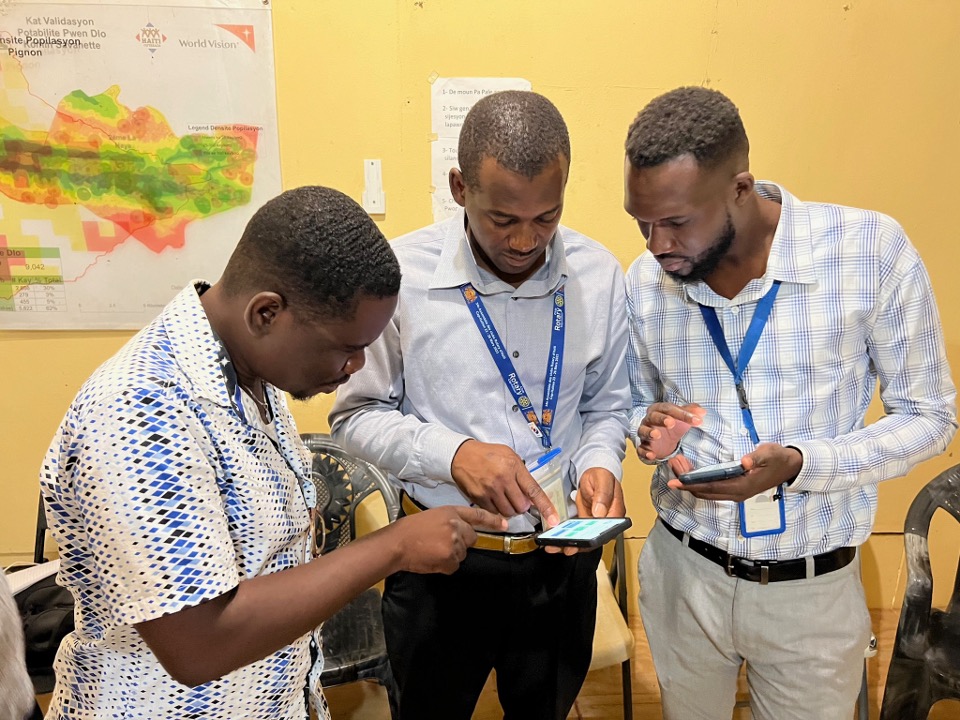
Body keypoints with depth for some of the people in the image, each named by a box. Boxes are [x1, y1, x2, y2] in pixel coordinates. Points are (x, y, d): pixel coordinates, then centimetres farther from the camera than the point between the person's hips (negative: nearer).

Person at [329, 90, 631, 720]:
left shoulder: (599, 274, -7)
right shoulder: (402, 274, -17)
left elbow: (607, 404, 6)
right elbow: (357, 414, -9)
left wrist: (599, 463, -14)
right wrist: (452, 452, -24)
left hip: (563, 564, 3)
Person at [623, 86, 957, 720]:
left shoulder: (872, 251, -17)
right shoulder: (644, 281, -7)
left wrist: (798, 464, -25)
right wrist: (649, 429, -16)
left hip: (813, 589, -2)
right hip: (682, 573, 3)